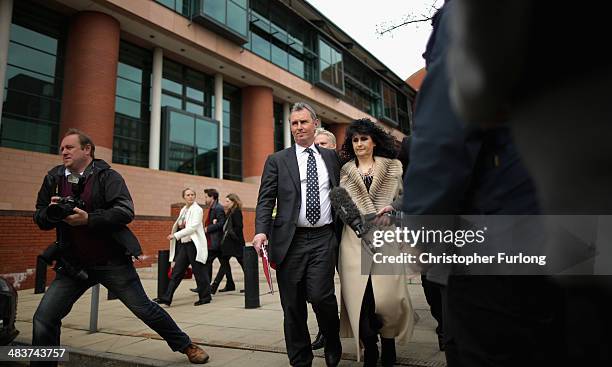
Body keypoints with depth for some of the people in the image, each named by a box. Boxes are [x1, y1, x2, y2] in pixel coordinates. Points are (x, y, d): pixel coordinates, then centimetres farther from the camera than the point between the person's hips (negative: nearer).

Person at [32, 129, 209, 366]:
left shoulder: (107, 176, -8)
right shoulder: (54, 178, 6)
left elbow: (126, 211, -19)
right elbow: (40, 219, 10)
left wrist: (88, 219, -29)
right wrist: (52, 211, -12)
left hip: (112, 262, -4)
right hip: (74, 264, 4)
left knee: (145, 309, 4)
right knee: (43, 319, -4)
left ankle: (186, 346, 23)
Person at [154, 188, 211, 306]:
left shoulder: (197, 209, -8)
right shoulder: (183, 210, 14)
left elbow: (193, 227, -17)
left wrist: (175, 235, -18)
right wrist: (180, 225, 1)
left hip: (194, 244, -7)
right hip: (183, 244, 7)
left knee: (199, 271, 1)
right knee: (176, 271, 5)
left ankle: (205, 297, 13)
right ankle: (167, 297, 8)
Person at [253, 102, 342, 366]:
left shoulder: (332, 157, 14)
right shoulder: (277, 161, 9)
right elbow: (266, 199, 1)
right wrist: (261, 230, -14)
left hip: (323, 239, 0)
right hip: (290, 241, 0)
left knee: (321, 297, -11)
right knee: (293, 306, 6)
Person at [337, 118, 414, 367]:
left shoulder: (393, 166, 11)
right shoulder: (345, 171, 13)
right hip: (355, 239, 1)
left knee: (386, 294, -5)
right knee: (360, 295, -4)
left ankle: (388, 346, 19)